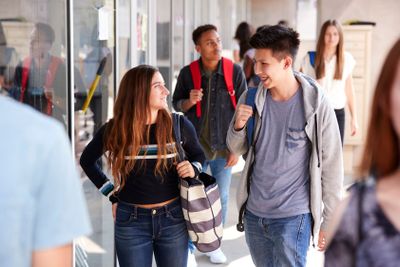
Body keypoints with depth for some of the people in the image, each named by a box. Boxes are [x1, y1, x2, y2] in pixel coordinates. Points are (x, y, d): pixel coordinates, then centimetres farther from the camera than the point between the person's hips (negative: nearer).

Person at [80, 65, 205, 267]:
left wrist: (193, 169, -10)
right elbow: (87, 160, 11)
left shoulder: (179, 125, -5)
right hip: (131, 221, -1)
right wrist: (113, 195, 6)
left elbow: (198, 155, 13)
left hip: (173, 219, 1)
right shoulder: (114, 130, -6)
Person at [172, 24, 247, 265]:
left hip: (224, 148, 0)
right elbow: (176, 104, 6)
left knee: (221, 198, 11)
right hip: (195, 147, 0)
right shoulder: (188, 73, -6)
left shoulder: (235, 72, -7)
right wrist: (190, 101, -17)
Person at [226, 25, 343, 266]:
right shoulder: (251, 99, -3)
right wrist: (238, 127, -13)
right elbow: (238, 150, 9)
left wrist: (330, 221, -3)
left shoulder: (317, 105, -14)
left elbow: (332, 167, -7)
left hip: (293, 217, -4)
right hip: (254, 214, 4)